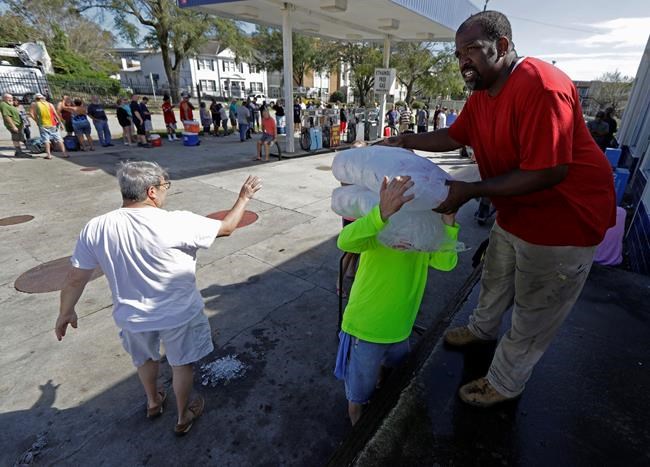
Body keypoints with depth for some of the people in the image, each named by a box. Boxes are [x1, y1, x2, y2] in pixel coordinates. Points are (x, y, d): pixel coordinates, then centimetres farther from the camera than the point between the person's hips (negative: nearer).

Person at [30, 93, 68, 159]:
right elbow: (56, 114, 3)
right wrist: (60, 122, 7)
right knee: (58, 139, 5)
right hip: (53, 124, 2)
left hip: (43, 125, -2)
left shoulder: (34, 104, 6)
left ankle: (48, 154, -9)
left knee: (46, 140, -1)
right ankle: (64, 153, 2)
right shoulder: (50, 104, 10)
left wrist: (36, 120, 6)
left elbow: (31, 113, -5)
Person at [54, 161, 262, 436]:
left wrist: (66, 312, 14)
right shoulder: (177, 223, -27)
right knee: (182, 364, 21)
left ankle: (153, 402, 57)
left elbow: (75, 279, -3)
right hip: (178, 315, -4)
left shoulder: (95, 229, -13)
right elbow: (226, 228, -15)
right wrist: (244, 197, 0)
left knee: (145, 359, 32)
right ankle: (183, 417, 43)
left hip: (132, 316, 5)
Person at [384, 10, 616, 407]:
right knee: (495, 279, 26)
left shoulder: (540, 85, -28)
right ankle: (483, 330, 53)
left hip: (564, 217, -8)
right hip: (515, 213, 9)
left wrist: (472, 191, -32)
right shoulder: (481, 95, 1)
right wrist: (404, 141, 3)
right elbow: (454, 137, 13)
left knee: (534, 314, 8)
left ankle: (505, 384, 28)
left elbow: (549, 172, -31)